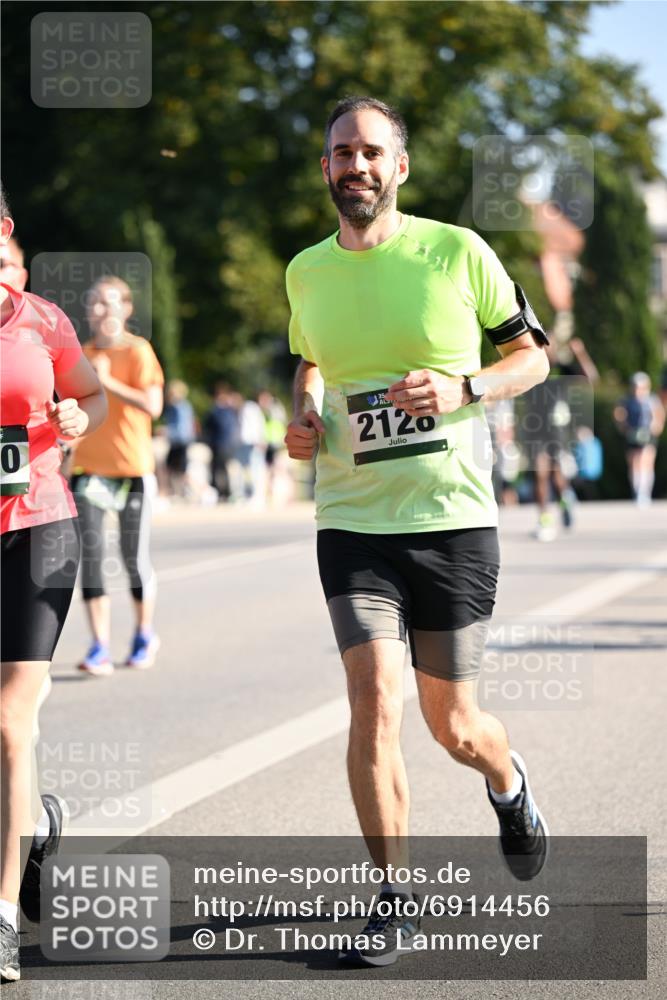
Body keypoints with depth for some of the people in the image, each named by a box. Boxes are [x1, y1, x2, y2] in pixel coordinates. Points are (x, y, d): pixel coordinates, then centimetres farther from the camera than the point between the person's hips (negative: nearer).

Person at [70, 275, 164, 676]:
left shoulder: (138, 351, -8)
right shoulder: (84, 355, 9)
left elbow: (153, 406, -20)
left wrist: (108, 381, -23)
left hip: (132, 467, -4)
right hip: (89, 466, 4)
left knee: (135, 559, 3)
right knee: (89, 554, -8)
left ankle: (145, 635, 26)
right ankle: (100, 648, -8)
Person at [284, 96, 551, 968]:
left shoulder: (457, 252, -5)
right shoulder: (306, 273, 5)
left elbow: (532, 354, 3)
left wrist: (462, 388, -15)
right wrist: (302, 418, 3)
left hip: (454, 517, -2)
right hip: (353, 524, 2)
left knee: (451, 725, 6)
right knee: (374, 701, -14)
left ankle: (508, 782, 43)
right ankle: (393, 897, -1)